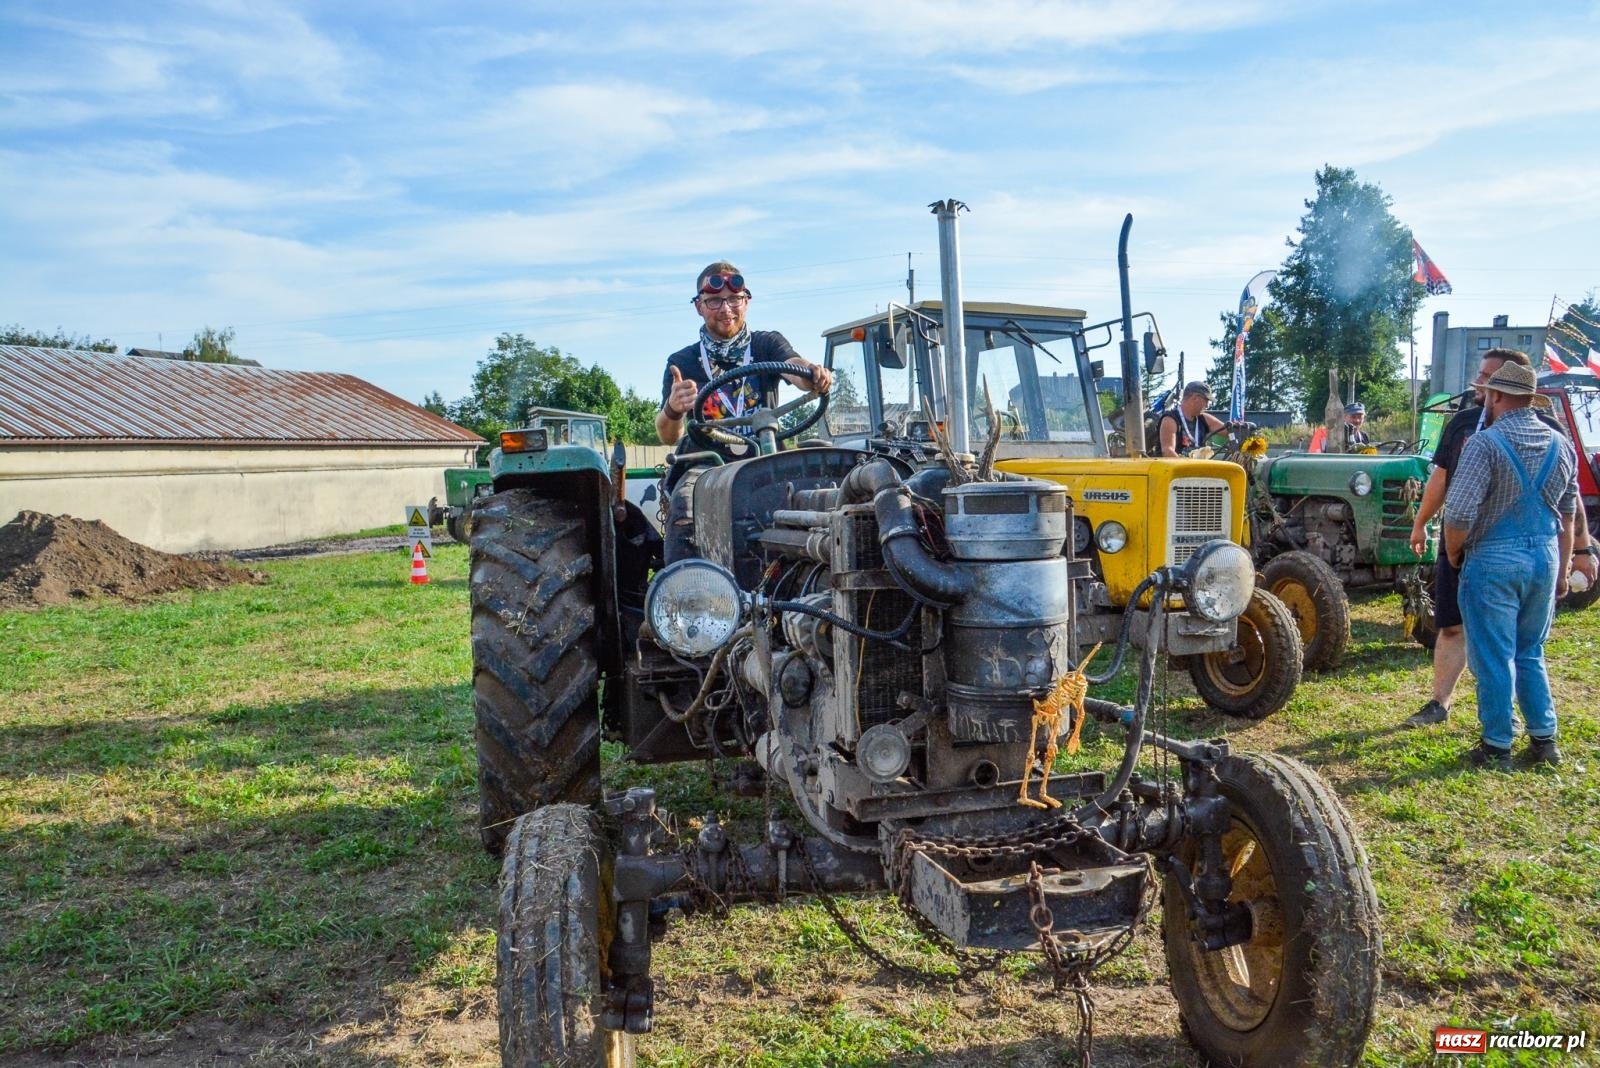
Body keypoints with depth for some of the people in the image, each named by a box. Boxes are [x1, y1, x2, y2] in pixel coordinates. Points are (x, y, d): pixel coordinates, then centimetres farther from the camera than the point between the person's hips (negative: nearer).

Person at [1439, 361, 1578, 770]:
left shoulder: (1485, 444, -15)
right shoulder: (1561, 445, 6)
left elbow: (1459, 514, -21)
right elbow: (1567, 516, 14)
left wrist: (1453, 554, -2)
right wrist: (1562, 571, 22)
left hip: (1494, 560, -6)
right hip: (1545, 559, 6)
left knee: (1494, 659, 3)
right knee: (1530, 655, 20)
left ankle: (1497, 748, 11)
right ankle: (1544, 740, 24)